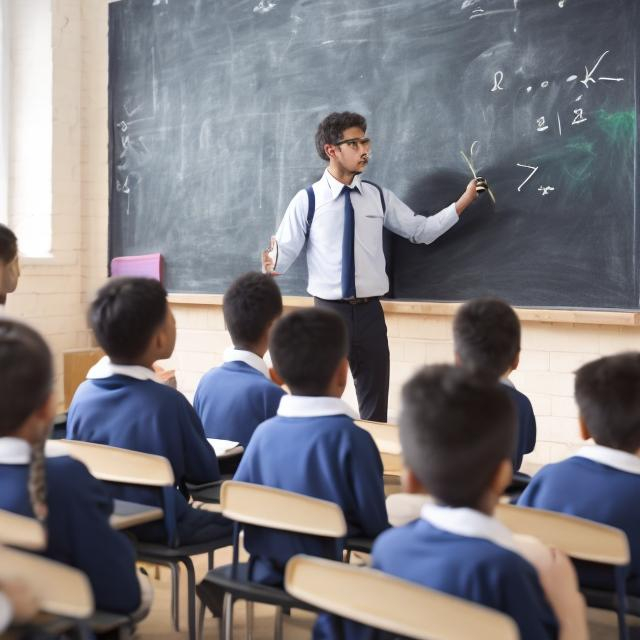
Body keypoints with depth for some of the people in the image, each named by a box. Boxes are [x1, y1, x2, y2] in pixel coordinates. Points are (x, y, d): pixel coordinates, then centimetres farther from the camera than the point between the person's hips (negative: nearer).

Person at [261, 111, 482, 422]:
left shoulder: (379, 197, 6)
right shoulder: (307, 200, -5)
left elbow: (422, 230, 9)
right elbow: (285, 251, -7)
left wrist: (463, 202, 1)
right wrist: (272, 264, -30)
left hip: (370, 313, 3)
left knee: (375, 408, 10)